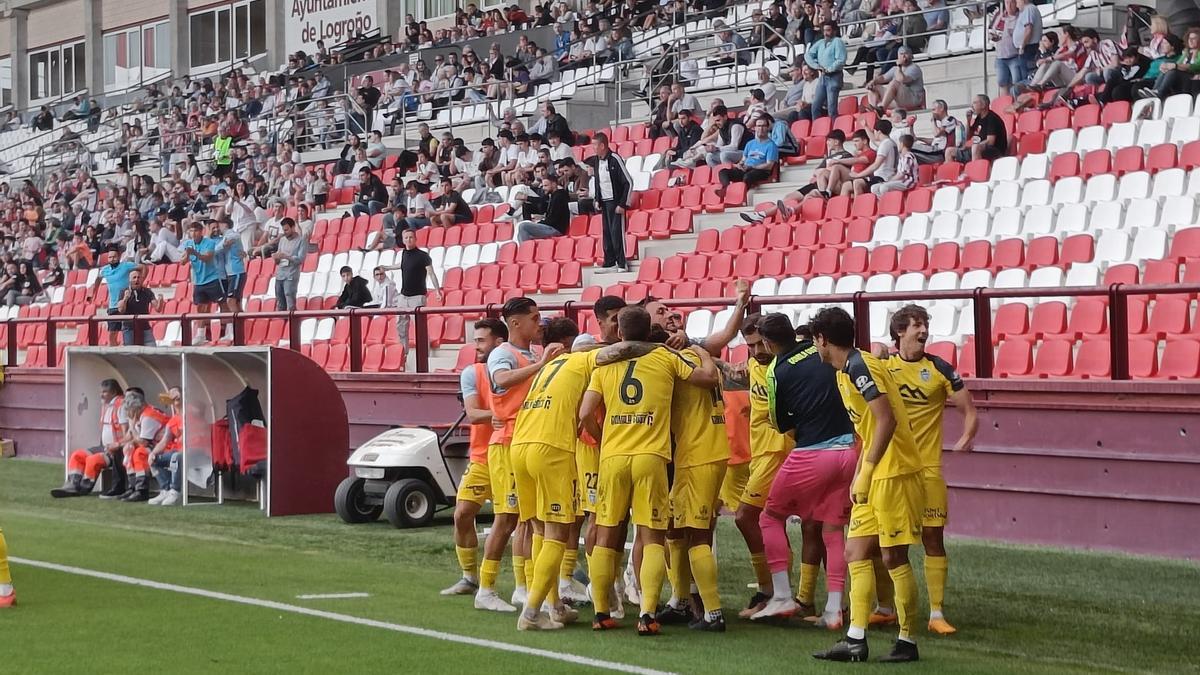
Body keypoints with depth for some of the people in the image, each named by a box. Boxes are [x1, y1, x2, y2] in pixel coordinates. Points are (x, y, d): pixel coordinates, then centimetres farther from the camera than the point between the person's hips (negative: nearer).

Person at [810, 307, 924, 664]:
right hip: (874, 476, 10)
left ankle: (908, 642, 5)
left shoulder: (860, 367, -14)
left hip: (894, 473, -10)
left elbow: (887, 420, -22)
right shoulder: (846, 372, 16)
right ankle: (855, 641, 6)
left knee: (893, 556, -4)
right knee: (856, 552, 6)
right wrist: (858, 475, 15)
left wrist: (866, 471, -20)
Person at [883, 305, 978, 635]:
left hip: (927, 468, -2)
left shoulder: (940, 369, -1)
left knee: (933, 538, -4)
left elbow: (970, 411, 2)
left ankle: (936, 614, 0)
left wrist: (966, 438, -16)